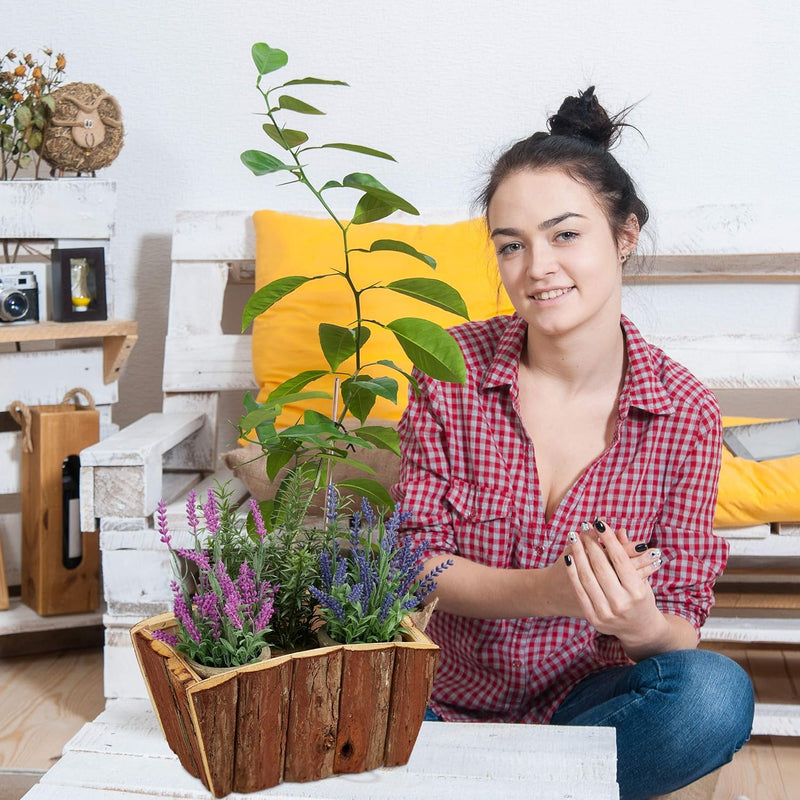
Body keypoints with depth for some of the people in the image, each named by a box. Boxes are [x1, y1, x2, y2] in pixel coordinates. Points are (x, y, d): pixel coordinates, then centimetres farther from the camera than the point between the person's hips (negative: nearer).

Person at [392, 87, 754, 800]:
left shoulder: (685, 413, -8)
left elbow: (682, 627, -4)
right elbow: (417, 560, -7)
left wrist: (640, 626, -29)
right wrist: (550, 592, -25)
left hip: (582, 701, 2)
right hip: (447, 695, -1)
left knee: (717, 694, -30)